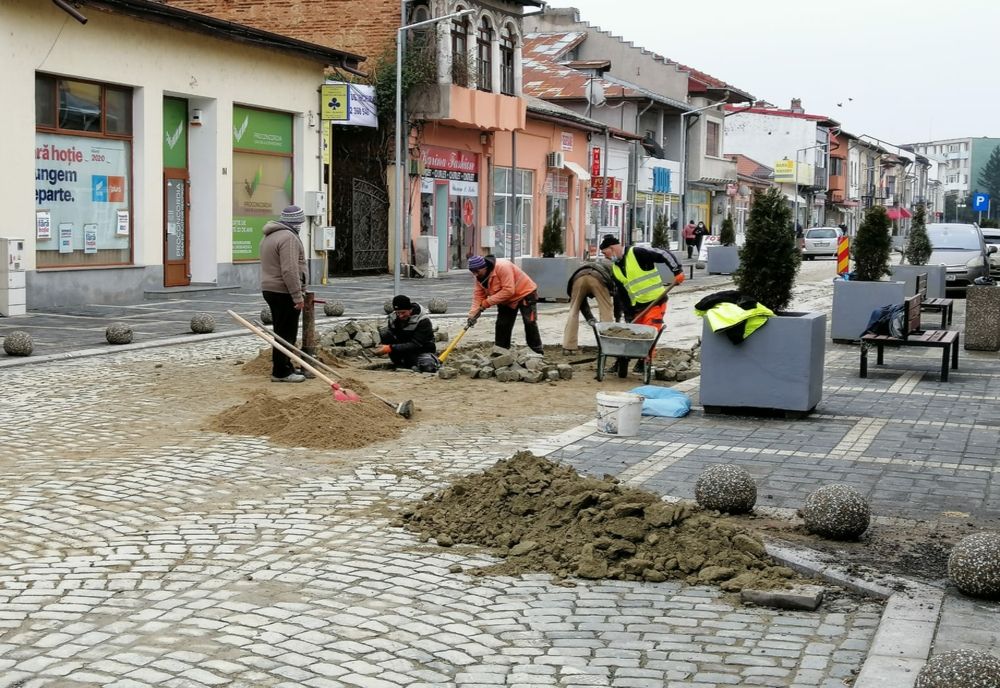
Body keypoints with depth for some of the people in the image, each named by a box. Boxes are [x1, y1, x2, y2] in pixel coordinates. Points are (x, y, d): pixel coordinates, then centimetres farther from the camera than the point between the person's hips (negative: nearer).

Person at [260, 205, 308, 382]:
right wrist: (298, 296, -21)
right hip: (284, 293, -10)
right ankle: (281, 372, -4)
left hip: (270, 289, 10)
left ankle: (285, 368, 22)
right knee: (286, 333, -6)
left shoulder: (269, 236, 18)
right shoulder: (288, 237, -16)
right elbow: (289, 271, -23)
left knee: (282, 332, 16)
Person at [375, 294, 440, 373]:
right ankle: (398, 364, -7)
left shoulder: (423, 321, -20)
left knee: (427, 367, -41)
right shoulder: (393, 318, -4)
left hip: (423, 351, -5)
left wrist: (391, 348, -35)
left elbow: (415, 345, -27)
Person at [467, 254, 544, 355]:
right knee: (501, 326, 5)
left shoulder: (502, 267, -34)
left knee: (530, 324, -9)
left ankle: (538, 353, -1)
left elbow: (508, 291, -37)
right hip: (506, 301, 8)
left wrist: (486, 303, -33)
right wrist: (472, 314, -26)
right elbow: (478, 297, -9)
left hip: (525, 294, -8)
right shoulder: (480, 278, -8)